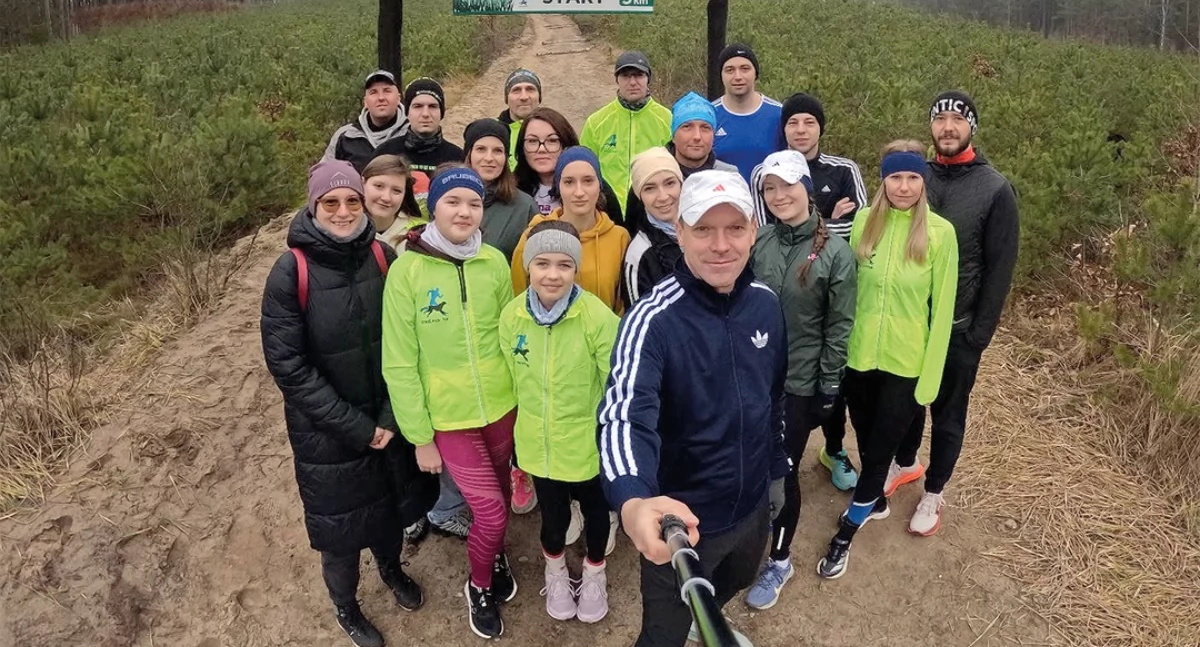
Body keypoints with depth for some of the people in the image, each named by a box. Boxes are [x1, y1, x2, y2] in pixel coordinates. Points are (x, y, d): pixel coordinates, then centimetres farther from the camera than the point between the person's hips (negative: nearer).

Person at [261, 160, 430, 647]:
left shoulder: (383, 258, -7)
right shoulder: (291, 272, -17)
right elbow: (288, 366, -17)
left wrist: (390, 417, -10)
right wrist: (356, 427, -17)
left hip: (387, 422, 3)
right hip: (326, 433, -3)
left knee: (390, 504, 22)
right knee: (338, 522, 13)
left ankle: (391, 568, 53)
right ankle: (345, 607, 41)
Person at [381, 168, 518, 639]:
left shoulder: (494, 262, -5)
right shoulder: (407, 270, -14)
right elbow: (399, 363, -11)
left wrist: (524, 399, 9)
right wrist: (420, 436, -9)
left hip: (501, 406, 3)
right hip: (449, 417, -3)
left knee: (498, 496, 20)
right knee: (490, 510, -1)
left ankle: (494, 555, 52)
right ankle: (479, 586, 30)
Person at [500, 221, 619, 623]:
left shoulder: (598, 317, -25)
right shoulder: (511, 316, -13)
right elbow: (514, 380, 2)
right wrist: (530, 424, 11)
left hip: (588, 443, -2)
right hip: (538, 444, 2)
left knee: (594, 508, 22)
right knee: (552, 514, 24)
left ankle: (594, 573, 52)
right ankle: (555, 571, 54)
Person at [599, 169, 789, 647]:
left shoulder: (766, 303, -7)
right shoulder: (653, 319, -26)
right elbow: (624, 415, -41)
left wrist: (778, 470, 16)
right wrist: (633, 503, -59)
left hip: (752, 503, 6)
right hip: (681, 519, -6)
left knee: (736, 580, 33)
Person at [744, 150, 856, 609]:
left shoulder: (835, 252, -10)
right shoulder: (757, 242, -3)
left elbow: (839, 325, -7)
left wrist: (829, 387, -7)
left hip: (799, 382, -3)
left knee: (783, 470, 7)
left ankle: (779, 561, 27)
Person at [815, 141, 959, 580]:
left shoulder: (940, 232, -11)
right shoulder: (864, 221, -3)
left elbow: (942, 308, -8)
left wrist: (929, 375, -8)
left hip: (906, 364, -3)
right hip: (860, 356, 3)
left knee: (880, 448, 8)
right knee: (867, 441, 19)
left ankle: (845, 533, 25)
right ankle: (875, 501, 46)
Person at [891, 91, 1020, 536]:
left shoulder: (995, 190, -11)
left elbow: (1000, 269, -9)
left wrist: (980, 333, -11)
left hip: (957, 328, -3)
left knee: (948, 415, 12)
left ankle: (933, 493, 30)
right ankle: (904, 464, 44)